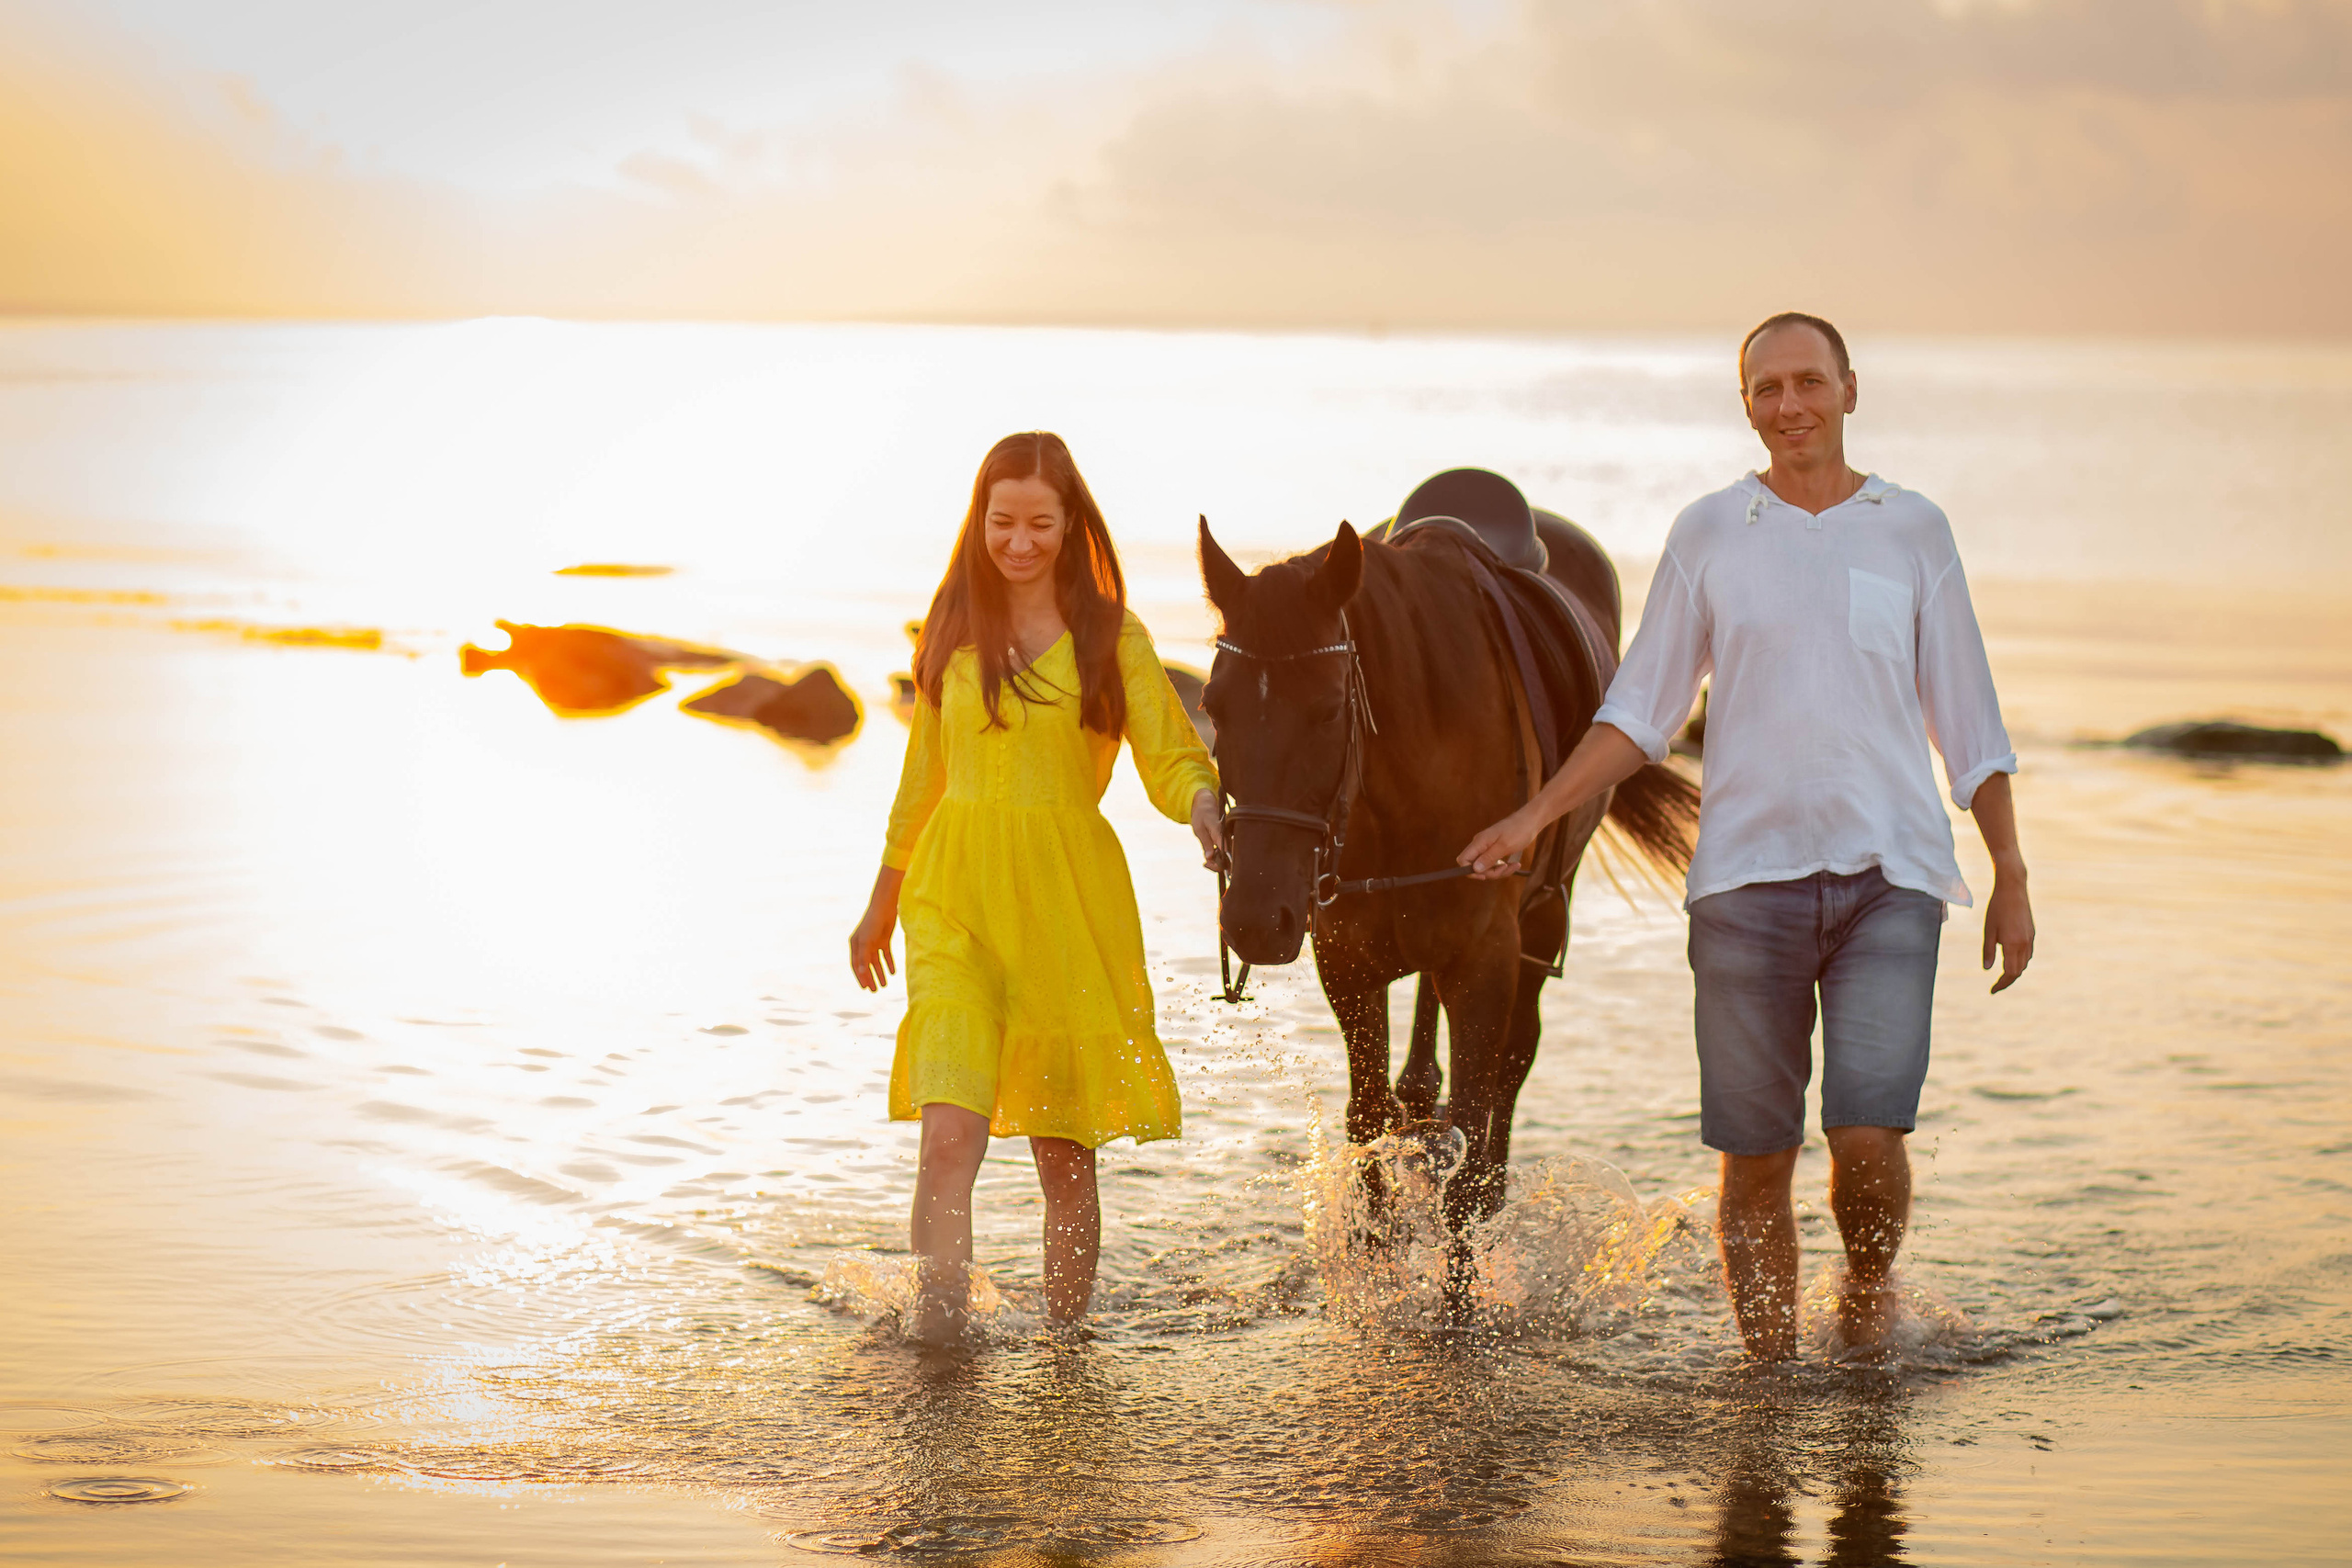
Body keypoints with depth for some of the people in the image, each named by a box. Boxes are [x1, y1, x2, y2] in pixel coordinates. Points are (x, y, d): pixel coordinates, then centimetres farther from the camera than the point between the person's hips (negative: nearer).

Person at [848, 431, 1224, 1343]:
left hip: (1068, 898, -1)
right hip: (957, 894, 1)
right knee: (951, 1130, -16)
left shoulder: (1111, 638, 3)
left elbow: (1171, 760, -4)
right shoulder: (953, 630, 10)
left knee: (1064, 1142, 7)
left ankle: (1067, 1325, 23)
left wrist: (1203, 807, -28)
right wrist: (883, 901, 28)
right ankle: (936, 1311, -18)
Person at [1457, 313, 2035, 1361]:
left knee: (1868, 1134, -14)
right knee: (1755, 1156, 2)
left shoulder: (1913, 531, 8)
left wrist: (2011, 877, 8)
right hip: (1748, 878, 1)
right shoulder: (1709, 535, 7)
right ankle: (1772, 1371, 16)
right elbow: (1640, 712, 10)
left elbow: (1968, 723, 12)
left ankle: (1870, 1288, 15)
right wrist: (1533, 816, 0)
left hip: (1889, 878, 0)